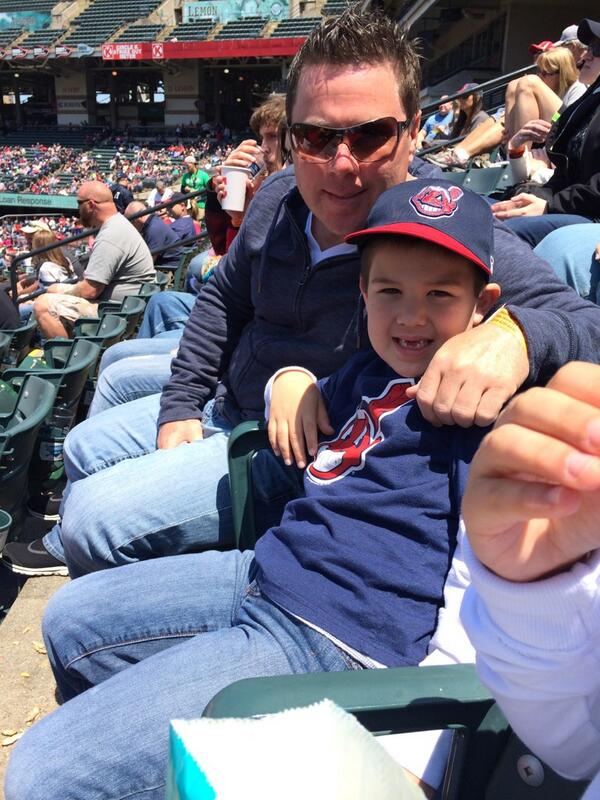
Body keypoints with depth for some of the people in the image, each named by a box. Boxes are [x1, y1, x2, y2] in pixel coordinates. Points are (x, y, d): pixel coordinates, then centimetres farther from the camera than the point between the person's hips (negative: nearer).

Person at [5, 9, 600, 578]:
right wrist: (181, 403, 4)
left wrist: (515, 333, -55)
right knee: (84, 447, 21)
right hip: (223, 408, 7)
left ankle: (78, 544, 24)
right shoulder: (281, 197, -4)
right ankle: (64, 548, 54)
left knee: (97, 516, -14)